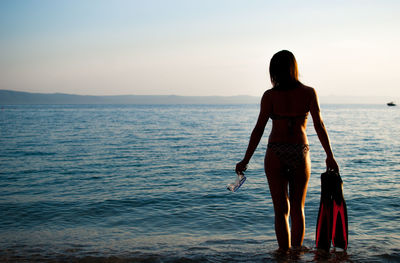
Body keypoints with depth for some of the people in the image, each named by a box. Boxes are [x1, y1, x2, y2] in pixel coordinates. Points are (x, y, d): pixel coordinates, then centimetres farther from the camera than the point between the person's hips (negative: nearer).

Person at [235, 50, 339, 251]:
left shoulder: (270, 96, -4)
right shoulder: (309, 93, 0)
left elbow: (259, 129, -5)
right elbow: (319, 125, -2)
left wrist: (246, 160, 0)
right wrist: (330, 156, 4)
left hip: (275, 153, -1)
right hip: (300, 153, 2)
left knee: (281, 210, 6)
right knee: (298, 209, 16)